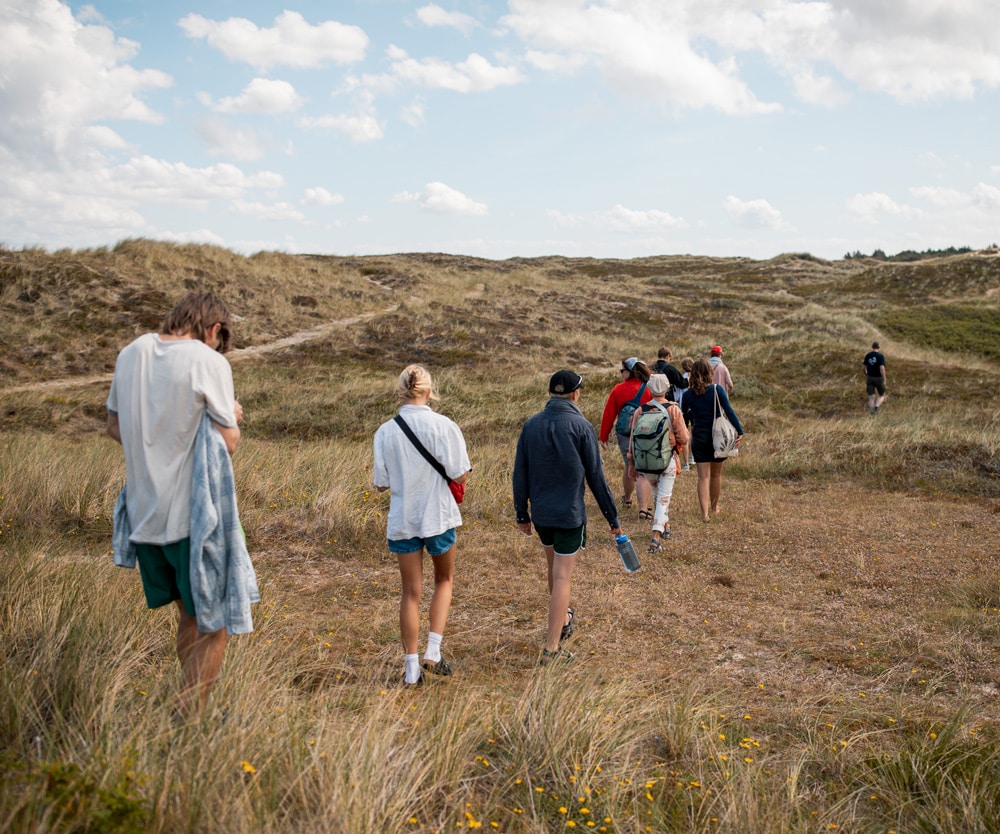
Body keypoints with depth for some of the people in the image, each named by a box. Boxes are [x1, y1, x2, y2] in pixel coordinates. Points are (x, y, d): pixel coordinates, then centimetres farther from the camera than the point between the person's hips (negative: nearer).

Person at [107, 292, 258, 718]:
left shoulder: (131, 354, 5)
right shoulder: (208, 362, -13)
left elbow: (115, 426, 13)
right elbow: (228, 441, -11)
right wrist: (231, 417, 8)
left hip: (144, 510, 7)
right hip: (195, 514, -7)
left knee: (189, 615, 22)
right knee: (214, 626, 7)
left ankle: (189, 709, 31)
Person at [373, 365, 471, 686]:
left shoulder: (385, 432, -7)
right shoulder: (444, 426, -13)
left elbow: (381, 484, -4)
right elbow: (460, 476, -13)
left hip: (402, 520, 2)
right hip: (439, 516, -1)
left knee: (411, 593, 13)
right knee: (444, 581, 21)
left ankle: (412, 667, 17)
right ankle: (433, 652, 11)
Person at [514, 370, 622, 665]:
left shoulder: (531, 425, 0)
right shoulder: (581, 427, -12)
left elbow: (520, 473, 4)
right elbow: (596, 477, -9)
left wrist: (522, 514, 15)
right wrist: (613, 517, 0)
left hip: (540, 513, 5)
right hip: (570, 513, -5)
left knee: (554, 567, 25)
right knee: (562, 577, 0)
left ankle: (563, 620, 45)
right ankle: (552, 648, 2)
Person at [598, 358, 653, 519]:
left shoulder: (618, 390, -4)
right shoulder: (649, 390, -9)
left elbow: (608, 414, 0)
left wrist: (604, 436, 10)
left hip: (624, 435, 3)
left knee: (630, 467, 23)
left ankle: (627, 499, 42)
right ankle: (643, 508, -10)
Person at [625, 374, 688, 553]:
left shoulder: (640, 411, -3)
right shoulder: (673, 410, -9)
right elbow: (683, 439, -9)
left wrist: (632, 464, 9)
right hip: (667, 460, -2)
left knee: (657, 495, 23)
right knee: (663, 498, 1)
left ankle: (665, 526, 39)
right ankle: (656, 537, -10)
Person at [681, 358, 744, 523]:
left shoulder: (688, 394, -3)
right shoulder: (717, 389, -9)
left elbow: (684, 416, 10)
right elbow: (729, 411, -14)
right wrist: (740, 431, -13)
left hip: (699, 438, 0)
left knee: (703, 476, 2)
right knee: (716, 474, 17)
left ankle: (704, 512, -10)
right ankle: (714, 507, 33)